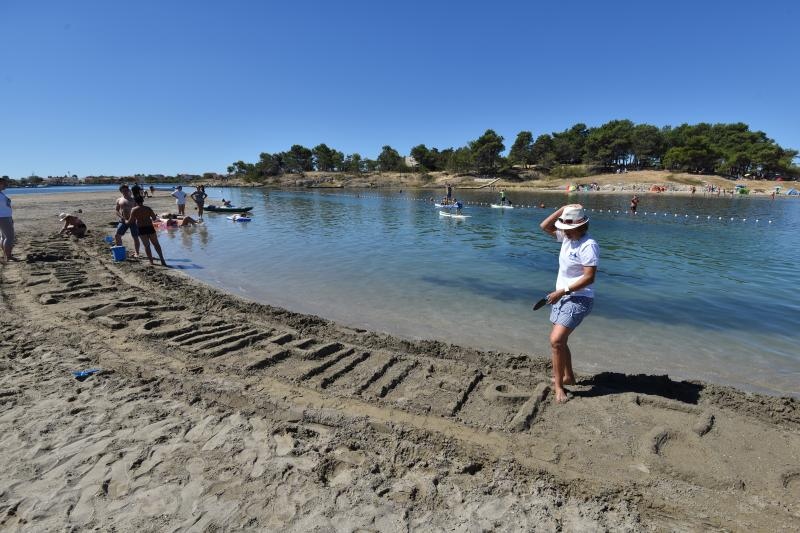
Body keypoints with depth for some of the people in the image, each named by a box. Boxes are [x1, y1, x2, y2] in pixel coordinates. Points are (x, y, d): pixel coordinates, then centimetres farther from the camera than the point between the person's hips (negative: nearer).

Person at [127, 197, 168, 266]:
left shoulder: (134, 210, -2)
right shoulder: (148, 208, 2)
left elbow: (131, 221, -4)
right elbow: (154, 218, 2)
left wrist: (126, 222, 16)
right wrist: (156, 216, 23)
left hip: (141, 229, -1)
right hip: (150, 227, 1)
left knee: (146, 245, 7)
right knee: (156, 244, 8)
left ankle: (151, 261, 6)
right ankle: (162, 259, 2)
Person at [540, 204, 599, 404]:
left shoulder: (588, 246, -19)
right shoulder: (567, 237, 6)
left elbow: (589, 277, -23)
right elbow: (544, 226, 10)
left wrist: (562, 291, -22)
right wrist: (562, 210, -2)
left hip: (578, 299, -9)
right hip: (562, 296, 9)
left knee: (556, 340, -19)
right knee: (559, 340, 17)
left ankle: (558, 385, -4)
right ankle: (568, 376, 36)